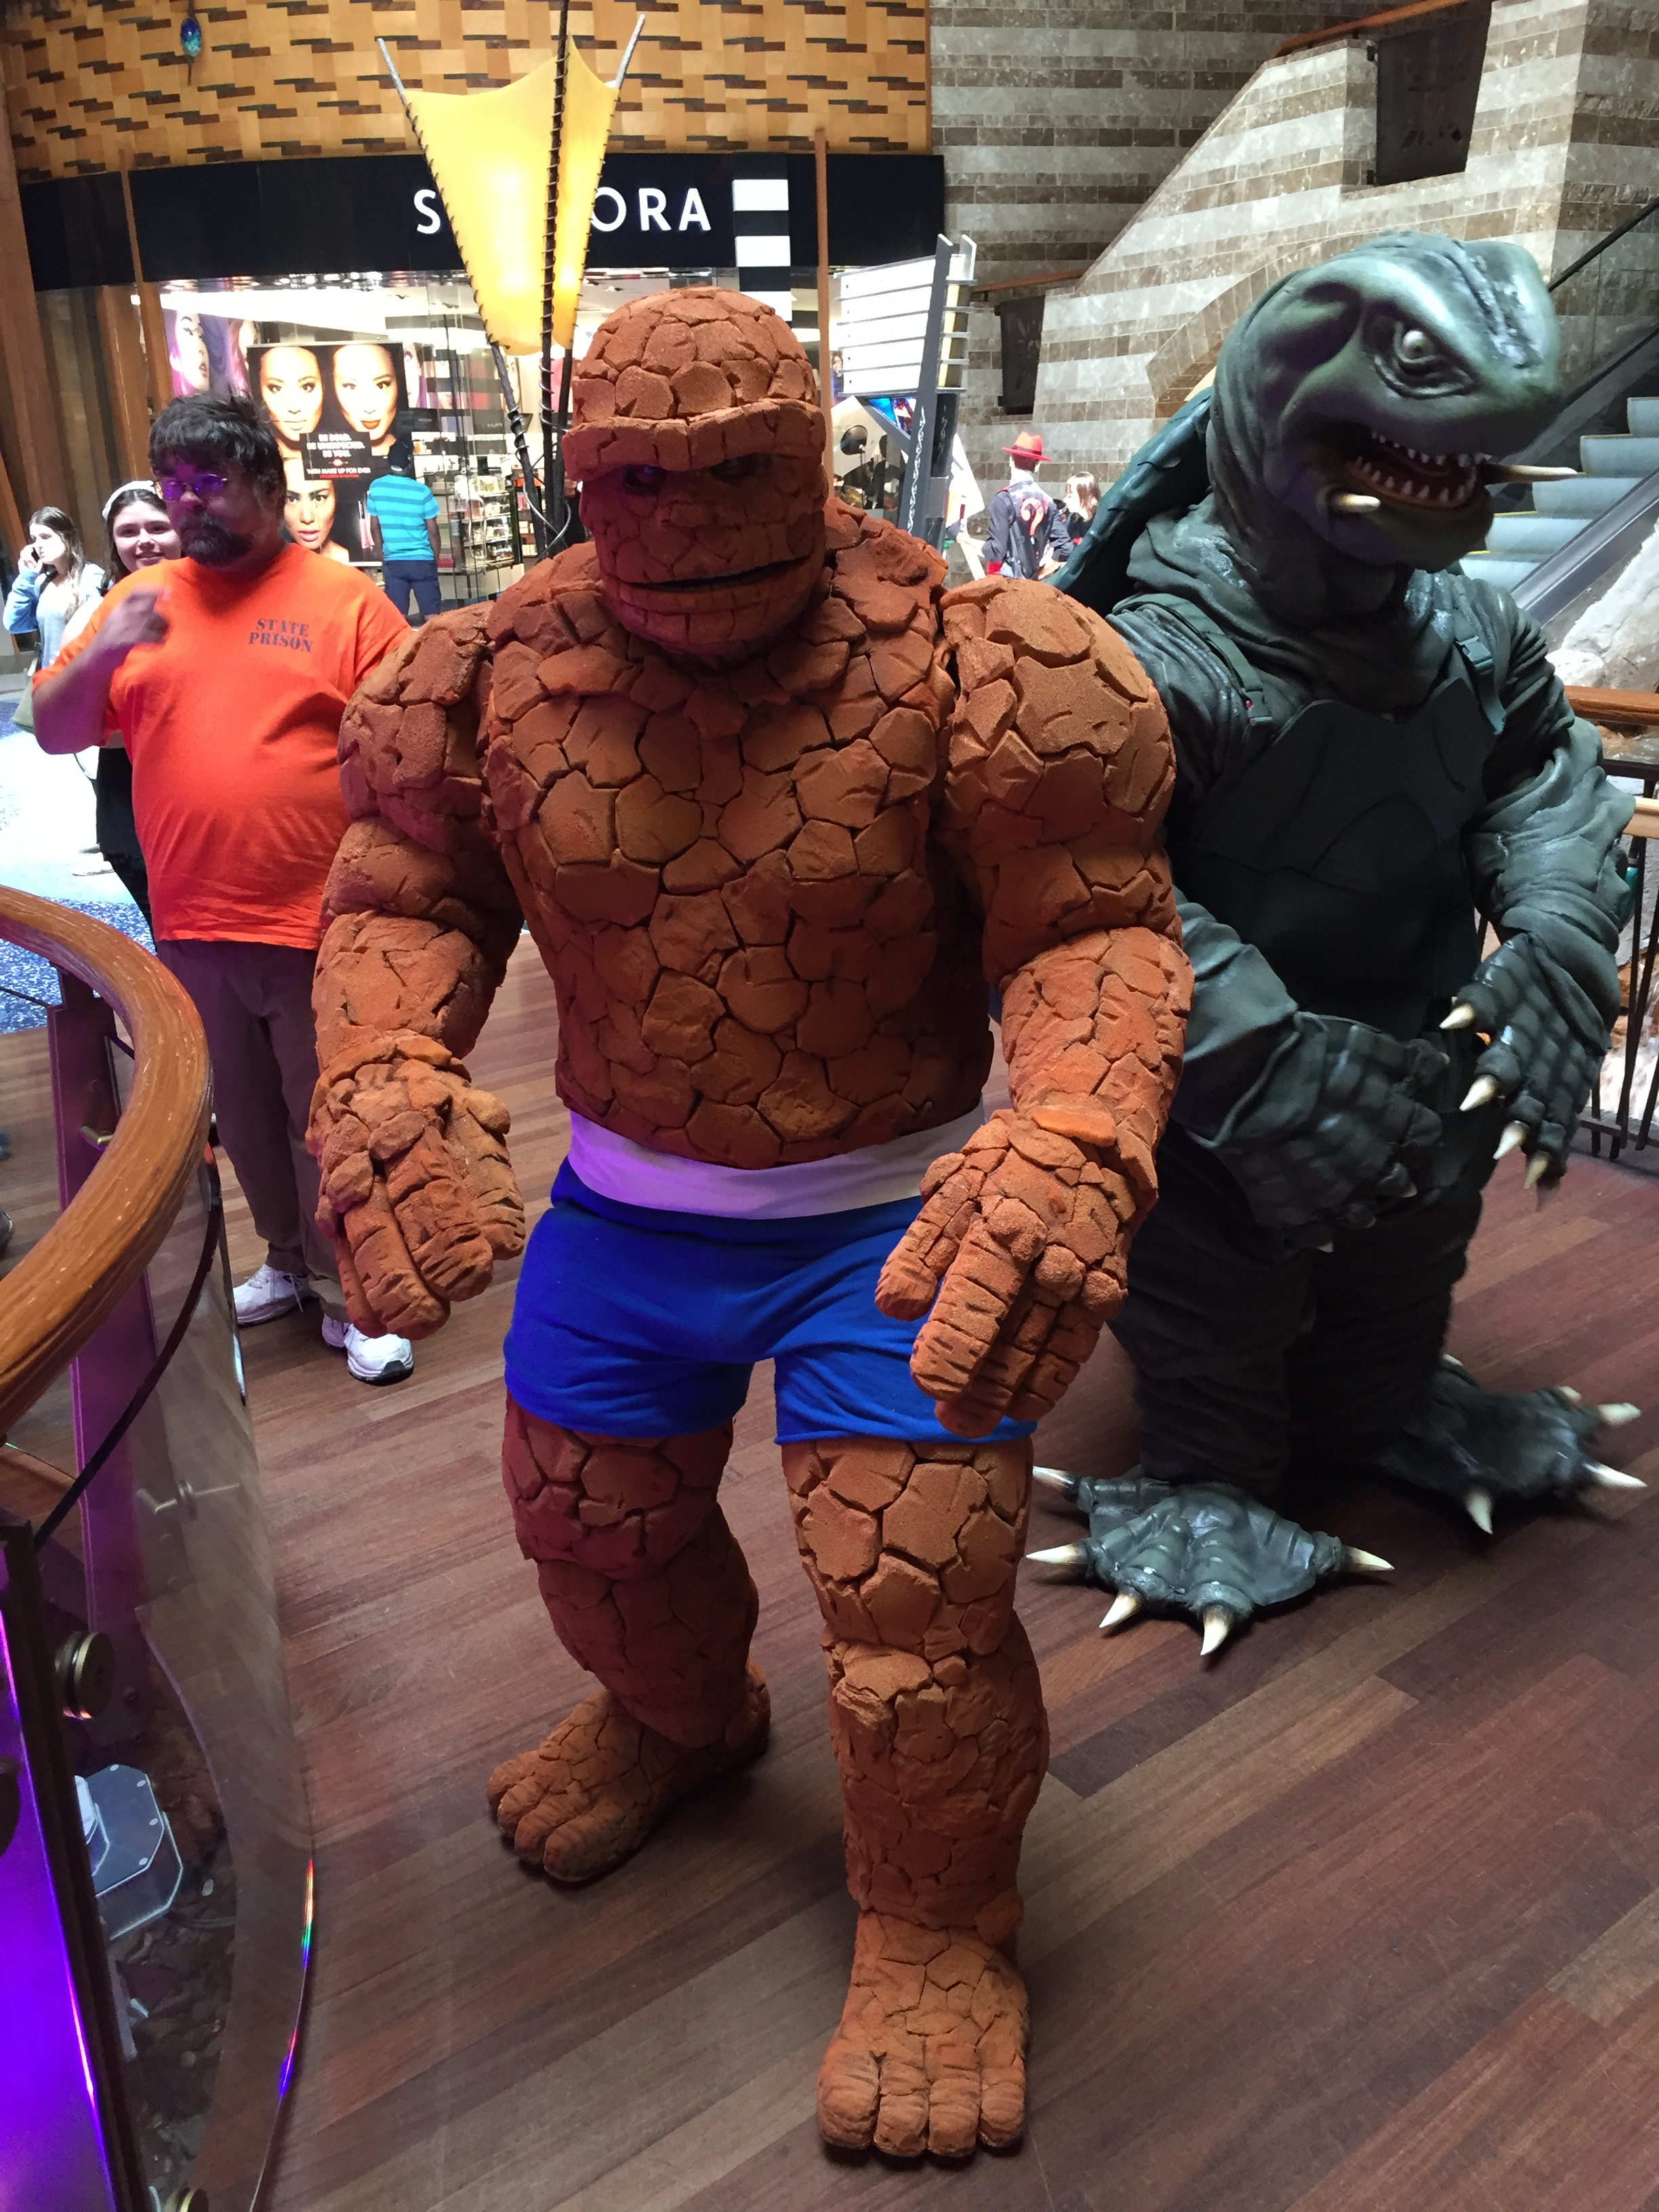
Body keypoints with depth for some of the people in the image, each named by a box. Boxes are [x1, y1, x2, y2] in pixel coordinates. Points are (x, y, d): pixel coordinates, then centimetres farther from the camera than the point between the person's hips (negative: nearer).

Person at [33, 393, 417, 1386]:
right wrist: (100, 654, -9)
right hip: (191, 929, 4)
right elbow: (53, 735, 10)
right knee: (247, 1118, 18)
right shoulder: (141, 600, 8)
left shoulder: (345, 599, -3)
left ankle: (353, 1296, 20)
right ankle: (291, 1260, 37)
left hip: (318, 929, -4)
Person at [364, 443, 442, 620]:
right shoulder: (422, 491, -10)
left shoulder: (376, 487, -1)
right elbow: (432, 530, -5)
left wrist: (383, 558, 17)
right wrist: (436, 558, 11)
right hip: (422, 561, -2)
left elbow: (375, 527, 6)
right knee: (431, 614, 3)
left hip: (393, 562, 2)